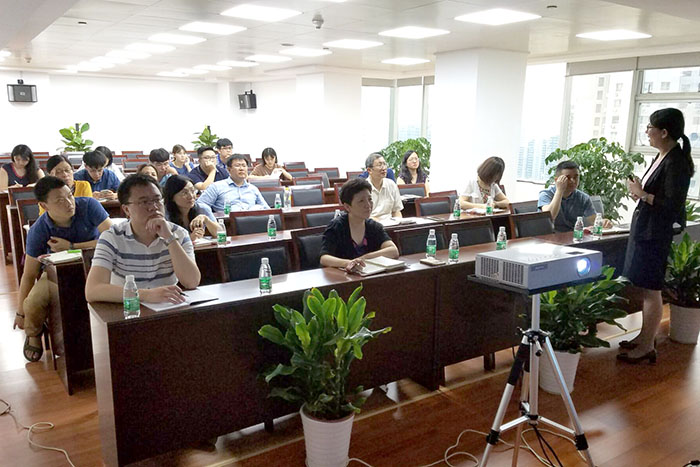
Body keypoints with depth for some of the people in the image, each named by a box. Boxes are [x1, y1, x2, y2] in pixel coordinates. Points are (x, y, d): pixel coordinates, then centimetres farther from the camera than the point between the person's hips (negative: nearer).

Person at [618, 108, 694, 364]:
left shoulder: (676, 162, -17)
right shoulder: (661, 157, 11)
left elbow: (672, 205, -22)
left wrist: (642, 193, -14)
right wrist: (639, 191, 2)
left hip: (656, 234, -10)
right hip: (643, 229, 10)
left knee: (651, 290, -1)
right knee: (644, 288, 16)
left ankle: (647, 346, 10)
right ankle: (645, 337, 28)